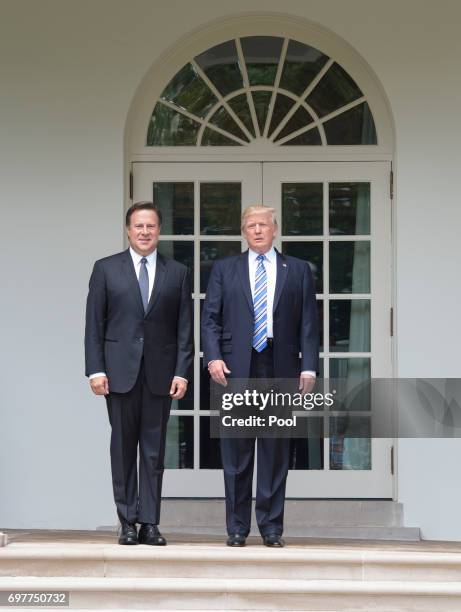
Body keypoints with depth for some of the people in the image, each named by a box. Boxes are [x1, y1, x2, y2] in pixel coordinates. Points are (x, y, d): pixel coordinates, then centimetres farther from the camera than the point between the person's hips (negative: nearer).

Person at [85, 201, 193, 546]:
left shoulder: (177, 273, 8)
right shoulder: (106, 269, 5)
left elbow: (185, 328, 6)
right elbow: (94, 324, 2)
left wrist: (182, 372, -3)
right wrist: (95, 369, -6)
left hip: (160, 372, 1)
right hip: (120, 371, -1)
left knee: (154, 450, 2)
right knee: (123, 448, 3)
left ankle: (150, 523, 6)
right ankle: (128, 522, 9)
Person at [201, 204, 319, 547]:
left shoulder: (298, 270, 11)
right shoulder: (224, 269, 11)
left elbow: (308, 323, 6)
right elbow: (210, 318, 6)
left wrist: (309, 366, -3)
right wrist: (213, 357, -8)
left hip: (280, 369, 0)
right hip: (236, 368, 0)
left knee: (276, 451, 3)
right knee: (237, 452, 2)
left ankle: (272, 526, 9)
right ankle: (237, 527, 8)